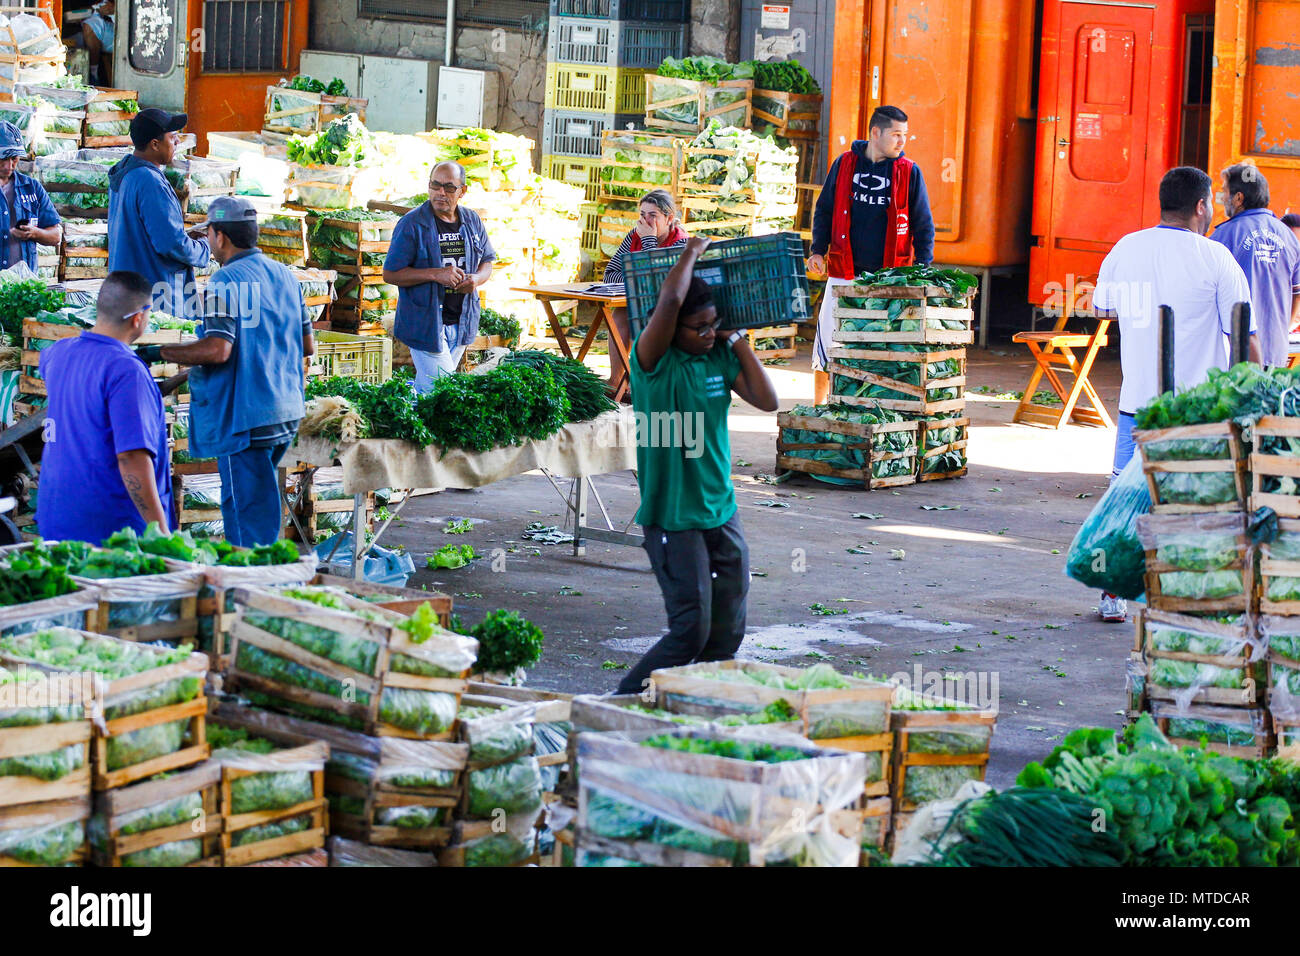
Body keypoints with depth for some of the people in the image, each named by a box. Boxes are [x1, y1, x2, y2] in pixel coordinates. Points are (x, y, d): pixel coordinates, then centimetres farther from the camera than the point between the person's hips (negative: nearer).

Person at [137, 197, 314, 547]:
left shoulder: (227, 282, -13)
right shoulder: (286, 276, 11)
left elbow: (217, 349, -23)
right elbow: (307, 345, 15)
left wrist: (158, 353, -14)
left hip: (244, 416, -8)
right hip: (286, 411, 8)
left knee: (248, 509, -4)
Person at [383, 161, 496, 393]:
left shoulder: (472, 221, 7)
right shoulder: (412, 224, -10)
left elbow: (487, 261, 19)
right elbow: (390, 274, -11)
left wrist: (477, 278, -7)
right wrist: (435, 274, -23)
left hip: (461, 321, 6)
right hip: (425, 322, -6)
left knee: (426, 385, 13)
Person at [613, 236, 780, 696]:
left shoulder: (718, 355, 6)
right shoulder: (655, 360, -12)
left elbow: (767, 400, 1)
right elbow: (670, 300, -28)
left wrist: (736, 339, -1)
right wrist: (692, 251, -11)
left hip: (722, 511, 6)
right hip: (672, 517, -6)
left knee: (727, 632, 9)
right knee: (691, 630, -7)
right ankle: (626, 702, 7)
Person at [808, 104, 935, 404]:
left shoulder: (909, 172, 2)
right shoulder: (845, 165, 5)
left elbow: (923, 224, 5)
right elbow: (824, 210, 13)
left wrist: (922, 267, -5)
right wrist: (818, 250, 1)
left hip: (889, 278, -1)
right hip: (844, 273, 1)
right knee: (828, 338, 2)